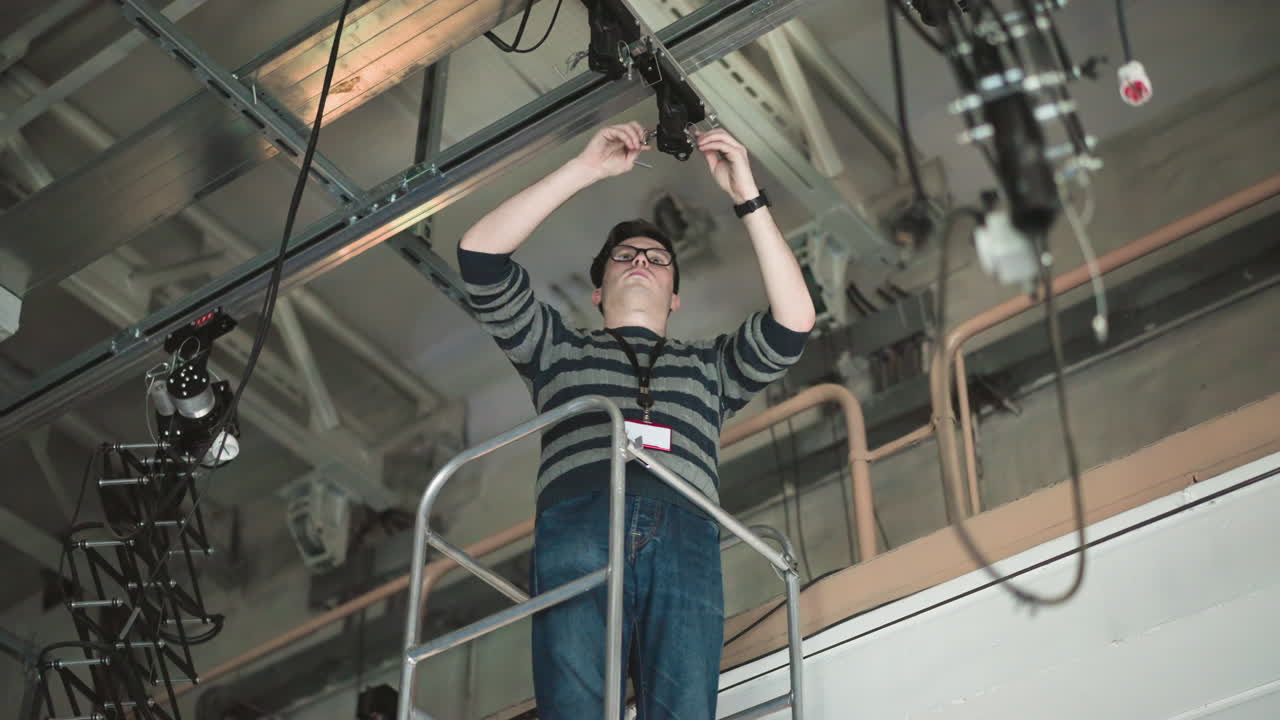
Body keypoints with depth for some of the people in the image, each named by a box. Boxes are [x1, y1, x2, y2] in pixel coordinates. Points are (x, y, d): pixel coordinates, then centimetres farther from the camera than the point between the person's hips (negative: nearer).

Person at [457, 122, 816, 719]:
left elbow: (793, 323, 19)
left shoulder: (707, 365, 36)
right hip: (578, 525, -1)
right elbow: (480, 252, 21)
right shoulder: (560, 349, 34)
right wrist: (585, 169, 20)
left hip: (684, 536, 1)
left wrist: (747, 198, 18)